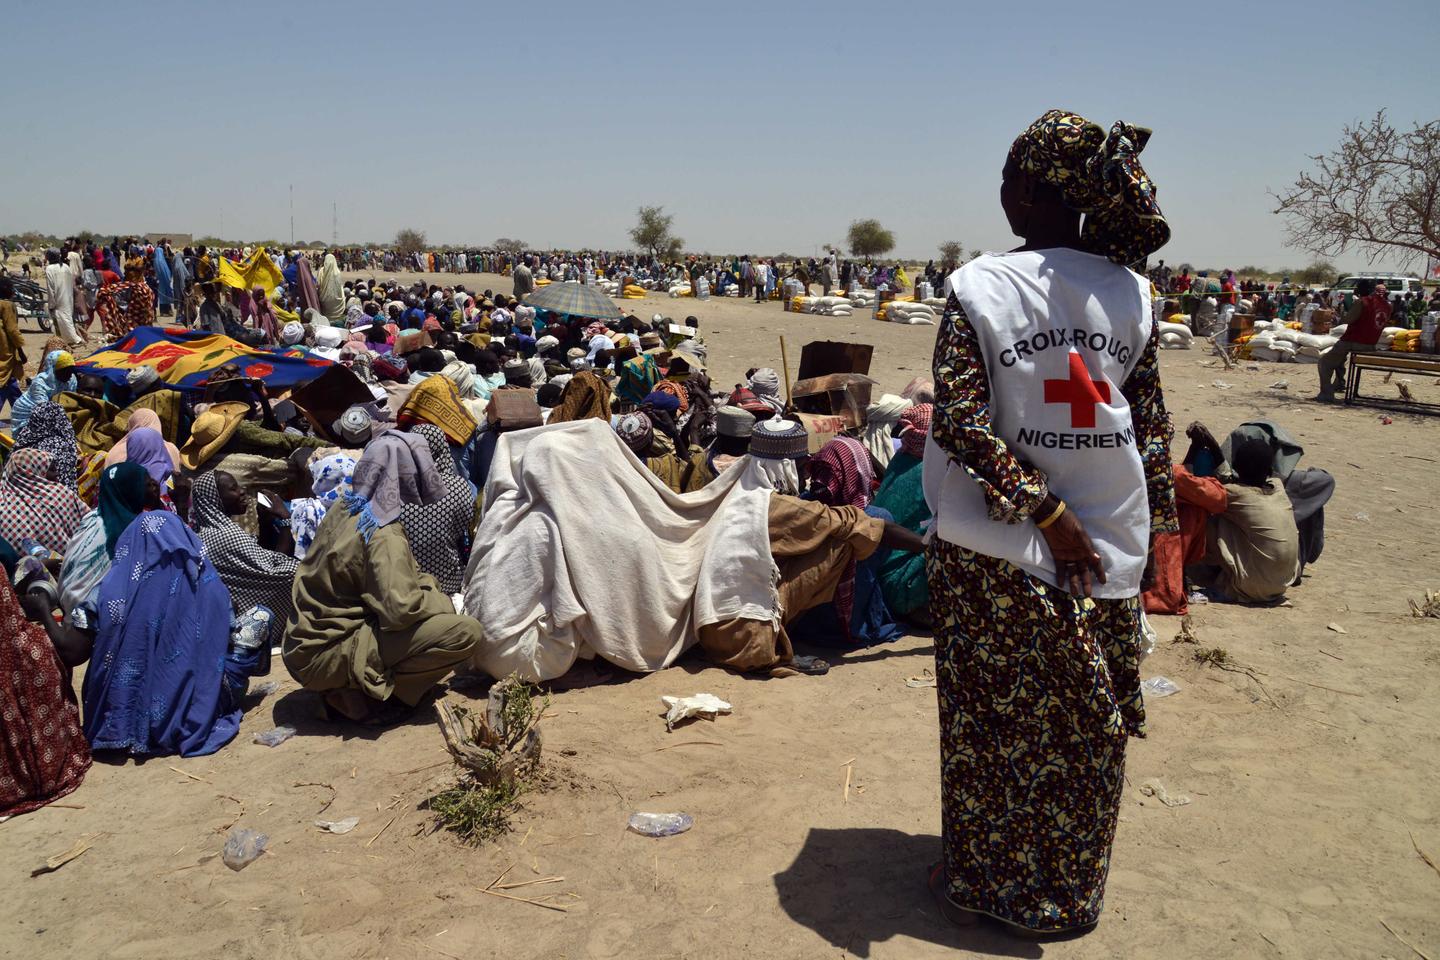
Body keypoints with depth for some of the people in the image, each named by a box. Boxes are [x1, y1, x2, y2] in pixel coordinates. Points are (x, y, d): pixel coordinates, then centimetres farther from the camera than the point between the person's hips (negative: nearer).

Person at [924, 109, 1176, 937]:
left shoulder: (980, 286, -10)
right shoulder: (1131, 293, 0)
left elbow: (962, 418, -19)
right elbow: (1152, 426, 4)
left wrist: (1044, 510, -15)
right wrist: (1152, 526, 13)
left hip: (997, 552, -3)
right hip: (1109, 550, 4)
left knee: (992, 722, 12)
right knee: (1088, 730, 17)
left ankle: (983, 882, 29)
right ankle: (1067, 895, 35)